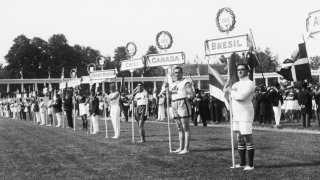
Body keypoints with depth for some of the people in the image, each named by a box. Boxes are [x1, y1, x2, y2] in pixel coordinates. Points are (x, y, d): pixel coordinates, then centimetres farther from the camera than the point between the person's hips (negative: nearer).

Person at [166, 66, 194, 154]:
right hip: (174, 106, 8)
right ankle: (181, 148, 15)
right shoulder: (173, 84, 21)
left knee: (185, 127, -7)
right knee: (179, 128, 10)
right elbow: (170, 96, 17)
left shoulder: (186, 82, -2)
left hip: (183, 104, -8)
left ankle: (186, 148, -8)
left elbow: (192, 94, -9)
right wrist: (167, 88, 6)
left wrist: (185, 98, -20)